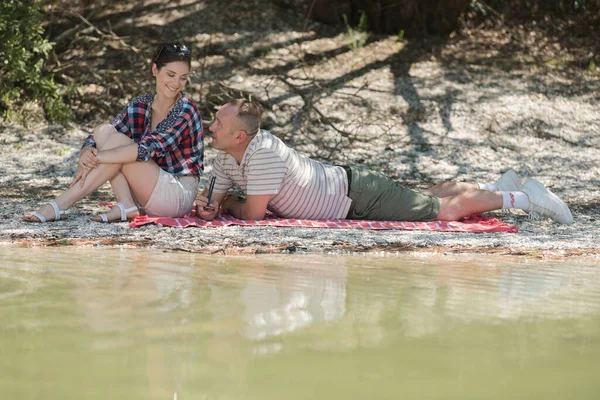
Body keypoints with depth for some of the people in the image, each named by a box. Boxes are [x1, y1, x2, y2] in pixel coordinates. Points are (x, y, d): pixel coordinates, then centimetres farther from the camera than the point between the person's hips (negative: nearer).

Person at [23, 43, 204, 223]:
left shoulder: (185, 111, -13)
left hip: (179, 197, -6)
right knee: (104, 131, -10)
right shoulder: (140, 106, 4)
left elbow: (150, 148, -27)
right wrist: (86, 154, -28)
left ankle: (60, 206, -29)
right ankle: (126, 205, -23)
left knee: (117, 140, -23)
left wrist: (96, 158, -31)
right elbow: (93, 141, -3)